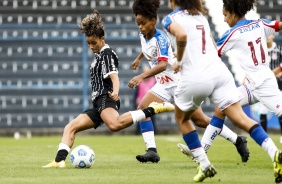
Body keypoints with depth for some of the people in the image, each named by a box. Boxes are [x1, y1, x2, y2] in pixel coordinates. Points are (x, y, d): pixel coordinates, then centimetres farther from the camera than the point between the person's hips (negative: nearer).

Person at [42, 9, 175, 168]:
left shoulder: (106, 53, -5)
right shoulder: (99, 55, 24)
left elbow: (114, 76, -21)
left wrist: (115, 92, -39)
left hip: (106, 98, -10)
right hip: (99, 102, 10)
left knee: (114, 124, -41)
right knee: (70, 128, 6)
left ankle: (152, 110, -34)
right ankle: (60, 160, -6)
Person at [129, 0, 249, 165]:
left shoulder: (160, 38, -22)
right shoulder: (143, 36, 3)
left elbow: (162, 65, -35)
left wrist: (142, 76, -45)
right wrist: (139, 58, 42)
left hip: (178, 80, -8)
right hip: (164, 83, 8)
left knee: (200, 120, -4)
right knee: (142, 108, -10)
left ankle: (238, 140, 10)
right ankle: (152, 151, -12)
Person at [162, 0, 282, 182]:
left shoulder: (171, 19, 0)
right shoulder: (200, 16, 20)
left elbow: (182, 35, -23)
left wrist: (179, 61, -8)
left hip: (194, 77, -5)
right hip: (219, 71, 5)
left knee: (181, 118, 23)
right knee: (240, 118, -2)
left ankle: (205, 165, 16)